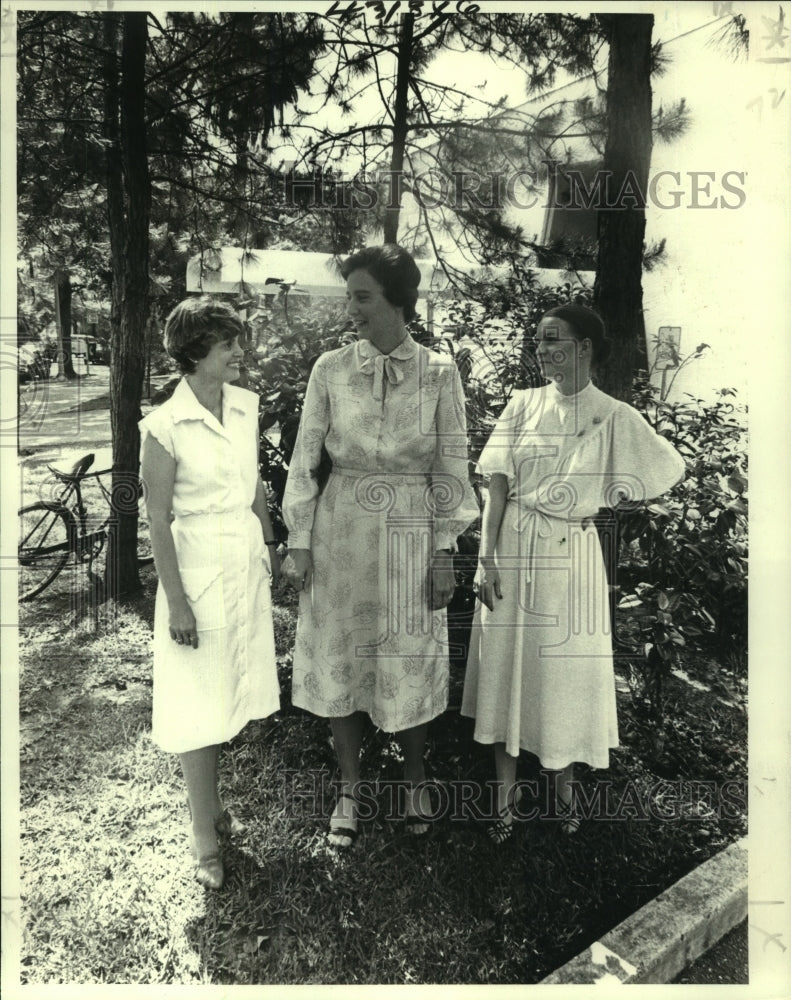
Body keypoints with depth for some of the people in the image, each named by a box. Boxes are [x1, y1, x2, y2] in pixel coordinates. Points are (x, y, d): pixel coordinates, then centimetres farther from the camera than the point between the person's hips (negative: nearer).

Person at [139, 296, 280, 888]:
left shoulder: (247, 406, 1)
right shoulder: (166, 427, -16)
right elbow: (158, 521, -13)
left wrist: (270, 546, 14)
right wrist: (176, 601, -13)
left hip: (248, 561, 6)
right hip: (199, 566, -6)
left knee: (228, 694, 17)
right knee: (197, 705, 5)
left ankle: (212, 806, 38)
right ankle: (206, 840, 21)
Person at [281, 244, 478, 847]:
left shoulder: (438, 373, -4)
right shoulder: (330, 370, -2)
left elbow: (451, 466, -2)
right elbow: (305, 459, 1)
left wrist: (444, 549, -5)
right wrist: (299, 542, -2)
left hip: (411, 535, -1)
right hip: (340, 531, 2)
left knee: (411, 664, 10)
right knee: (340, 660, 10)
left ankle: (415, 777, 37)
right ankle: (350, 790, 31)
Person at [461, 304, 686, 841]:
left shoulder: (614, 416, -3)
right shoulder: (524, 404, 1)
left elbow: (672, 467, 8)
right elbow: (498, 486, -2)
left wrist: (606, 504, 6)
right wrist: (487, 560, -8)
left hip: (571, 556, -1)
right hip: (512, 552, 2)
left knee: (567, 667, 9)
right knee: (506, 662, 8)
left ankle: (563, 780, 33)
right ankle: (507, 787, 24)